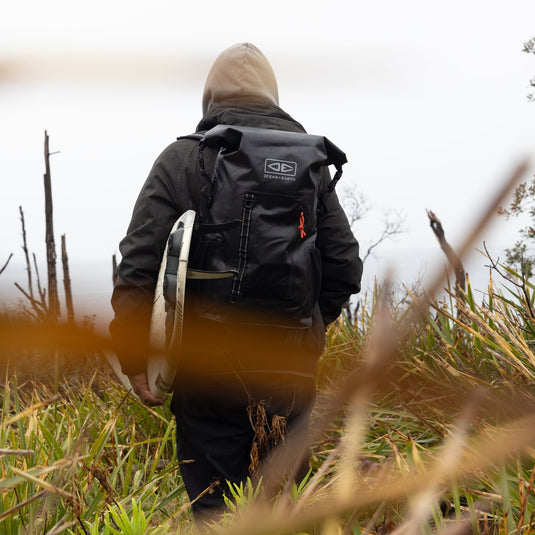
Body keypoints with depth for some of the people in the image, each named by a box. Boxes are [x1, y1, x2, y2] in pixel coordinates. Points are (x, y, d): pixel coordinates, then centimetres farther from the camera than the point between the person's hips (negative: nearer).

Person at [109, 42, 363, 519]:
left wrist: (135, 357, 0)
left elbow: (139, 265, -8)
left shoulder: (181, 158, -1)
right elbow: (345, 265, 7)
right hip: (291, 367, 3)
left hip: (208, 362, -3)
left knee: (214, 506, 6)